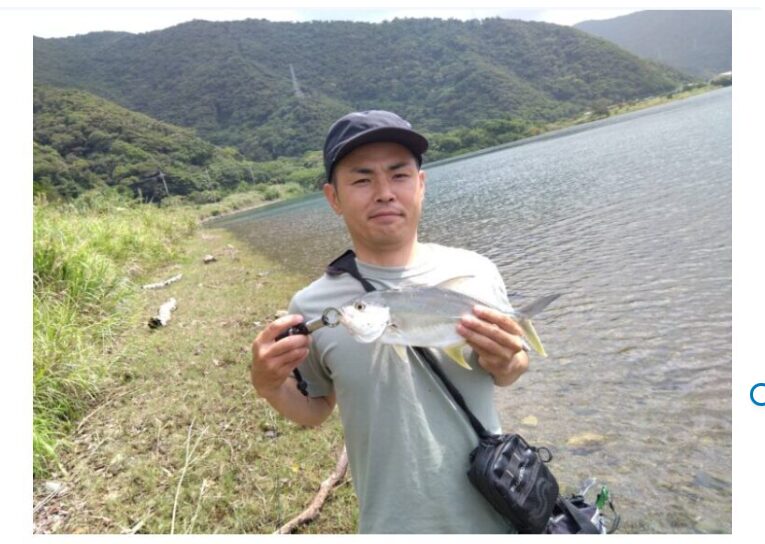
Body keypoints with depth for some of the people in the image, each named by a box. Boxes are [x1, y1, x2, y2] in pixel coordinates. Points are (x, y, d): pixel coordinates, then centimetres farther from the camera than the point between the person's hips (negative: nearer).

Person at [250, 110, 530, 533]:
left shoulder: (476, 273, -12)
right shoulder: (313, 307, -15)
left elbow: (505, 374, 4)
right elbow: (315, 409, 1)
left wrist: (503, 364, -18)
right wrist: (270, 386, -18)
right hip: (394, 524, -1)